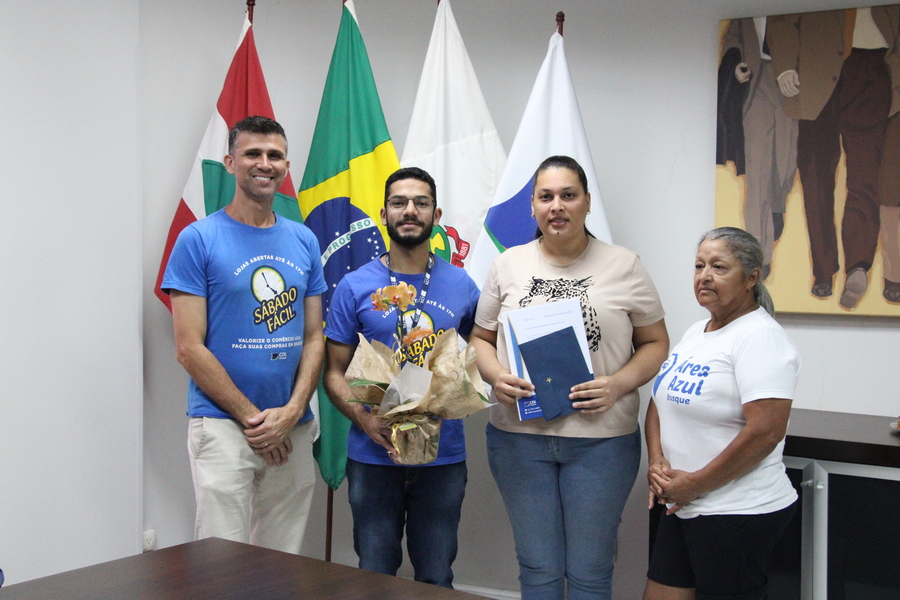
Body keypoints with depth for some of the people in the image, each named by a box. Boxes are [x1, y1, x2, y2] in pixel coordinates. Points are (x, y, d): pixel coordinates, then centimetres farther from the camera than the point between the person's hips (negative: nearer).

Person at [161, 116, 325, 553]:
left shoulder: (304, 242, 11)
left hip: (294, 429, 5)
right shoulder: (199, 239, -4)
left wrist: (292, 410, -6)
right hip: (222, 424, -4)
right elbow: (189, 348, -8)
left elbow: (314, 337, 10)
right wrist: (253, 418, -11)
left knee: (285, 563, 11)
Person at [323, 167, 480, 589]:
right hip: (373, 455, -1)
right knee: (374, 575, 10)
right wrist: (364, 418, -17)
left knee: (436, 578, 11)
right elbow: (335, 372, 1)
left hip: (443, 454, 1)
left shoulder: (462, 286, 4)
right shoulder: (355, 287, -1)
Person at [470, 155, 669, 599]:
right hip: (520, 435, 2)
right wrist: (496, 376, -9)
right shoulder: (508, 265, 7)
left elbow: (655, 343, 4)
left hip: (601, 440, -1)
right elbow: (481, 338, 12)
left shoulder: (624, 267, 1)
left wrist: (618, 384, -14)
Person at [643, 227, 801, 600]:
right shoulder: (695, 333, 13)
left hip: (738, 513, -8)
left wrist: (695, 484, -17)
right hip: (683, 507, 8)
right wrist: (657, 462, -2)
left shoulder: (759, 338, -14)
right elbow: (660, 402, 17)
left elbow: (765, 432, -23)